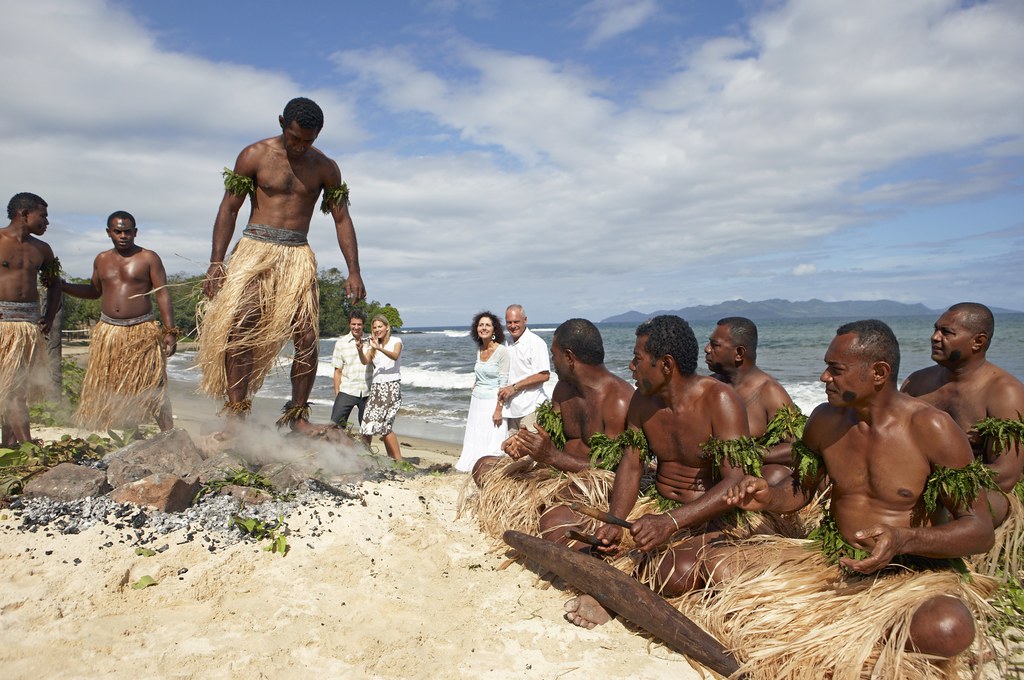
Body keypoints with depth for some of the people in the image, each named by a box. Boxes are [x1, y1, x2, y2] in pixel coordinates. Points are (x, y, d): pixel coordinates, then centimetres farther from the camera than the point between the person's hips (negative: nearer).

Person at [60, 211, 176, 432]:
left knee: (152, 387, -7)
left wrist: (170, 331, -12)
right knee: (104, 388, 6)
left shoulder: (149, 258, -2)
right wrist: (62, 286, 12)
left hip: (142, 332, -5)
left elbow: (162, 295, -5)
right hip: (108, 331, 5)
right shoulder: (102, 260, 12)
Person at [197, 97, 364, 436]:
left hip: (298, 256, 2)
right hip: (255, 249, -2)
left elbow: (342, 219, 8)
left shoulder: (325, 168, 6)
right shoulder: (254, 155, 1)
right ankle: (236, 410, -12)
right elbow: (229, 208, 2)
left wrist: (354, 272, -1)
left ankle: (297, 415, 6)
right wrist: (216, 262, -6)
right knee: (240, 327, -18)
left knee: (308, 339, -7)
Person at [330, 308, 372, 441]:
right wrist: (337, 394, -1)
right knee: (335, 426, -6)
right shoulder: (341, 343, 3)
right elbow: (338, 371, 3)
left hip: (367, 392, 2)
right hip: (346, 392, -1)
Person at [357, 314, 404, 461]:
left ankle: (398, 460, -8)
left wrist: (379, 348, -36)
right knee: (384, 427, 1)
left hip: (391, 386, -5)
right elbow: (365, 361, -3)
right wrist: (360, 351, -23)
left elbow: (395, 356, -20)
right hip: (376, 387, 5)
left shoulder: (396, 341, 1)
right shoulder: (372, 345, 13)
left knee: (383, 424, -14)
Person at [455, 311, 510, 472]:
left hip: (492, 402, -7)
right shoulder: (479, 350, 8)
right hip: (476, 401, 7)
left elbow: (503, 383, -15)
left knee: (491, 443, -1)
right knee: (474, 441, 11)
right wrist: (472, 401, 17)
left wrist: (498, 409, -18)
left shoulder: (502, 351, -14)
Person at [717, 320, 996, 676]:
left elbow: (981, 530, -14)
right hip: (832, 559, 4)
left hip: (914, 569, -4)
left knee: (949, 628, -37)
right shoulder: (825, 419, 0)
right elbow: (802, 487, 14)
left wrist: (904, 539, -31)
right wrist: (768, 498, -10)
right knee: (733, 569, -13)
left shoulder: (931, 428, -14)